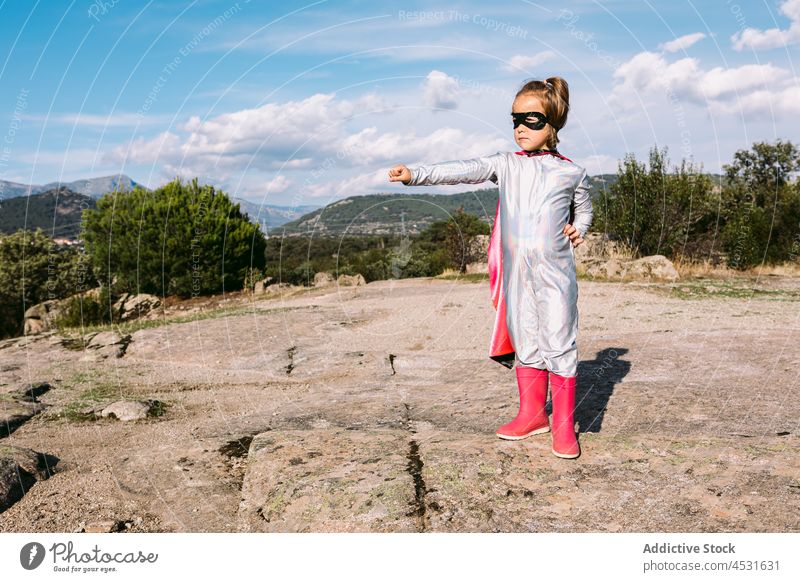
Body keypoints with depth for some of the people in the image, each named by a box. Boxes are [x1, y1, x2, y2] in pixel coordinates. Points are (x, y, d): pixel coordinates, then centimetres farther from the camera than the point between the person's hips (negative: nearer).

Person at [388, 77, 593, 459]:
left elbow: (584, 208, 21)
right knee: (525, 344, 12)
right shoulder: (506, 165, 7)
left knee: (559, 345, -1)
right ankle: (532, 415, 27)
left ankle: (564, 426, 11)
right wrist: (416, 175, -22)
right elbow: (464, 170, -8)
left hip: (555, 273, -3)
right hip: (516, 273, 3)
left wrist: (579, 229, -3)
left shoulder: (571, 173, 4)